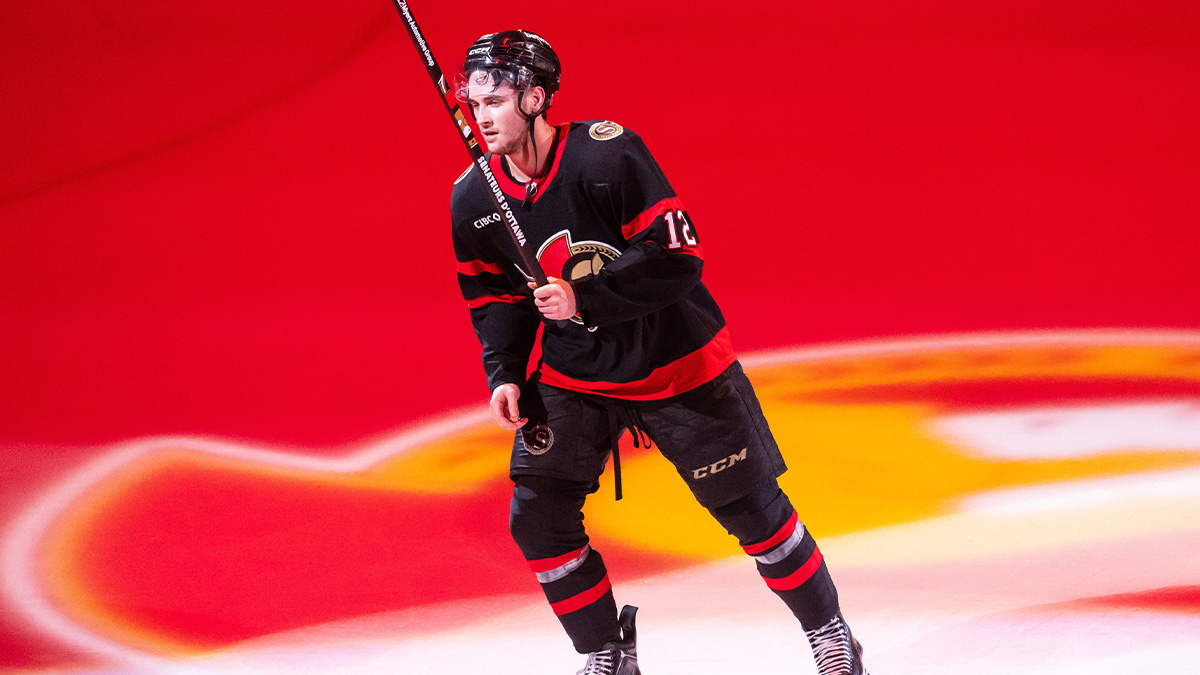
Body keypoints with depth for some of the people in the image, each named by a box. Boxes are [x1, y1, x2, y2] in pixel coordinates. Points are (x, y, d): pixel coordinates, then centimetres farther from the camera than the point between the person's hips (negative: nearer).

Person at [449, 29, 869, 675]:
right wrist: (505, 375, -8)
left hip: (675, 363, -4)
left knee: (750, 507, 4)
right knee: (538, 517, -6)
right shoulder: (472, 200, -8)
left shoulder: (605, 154, -25)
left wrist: (584, 298, -32)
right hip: (573, 375, 4)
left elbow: (677, 257, -26)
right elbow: (497, 298, 6)